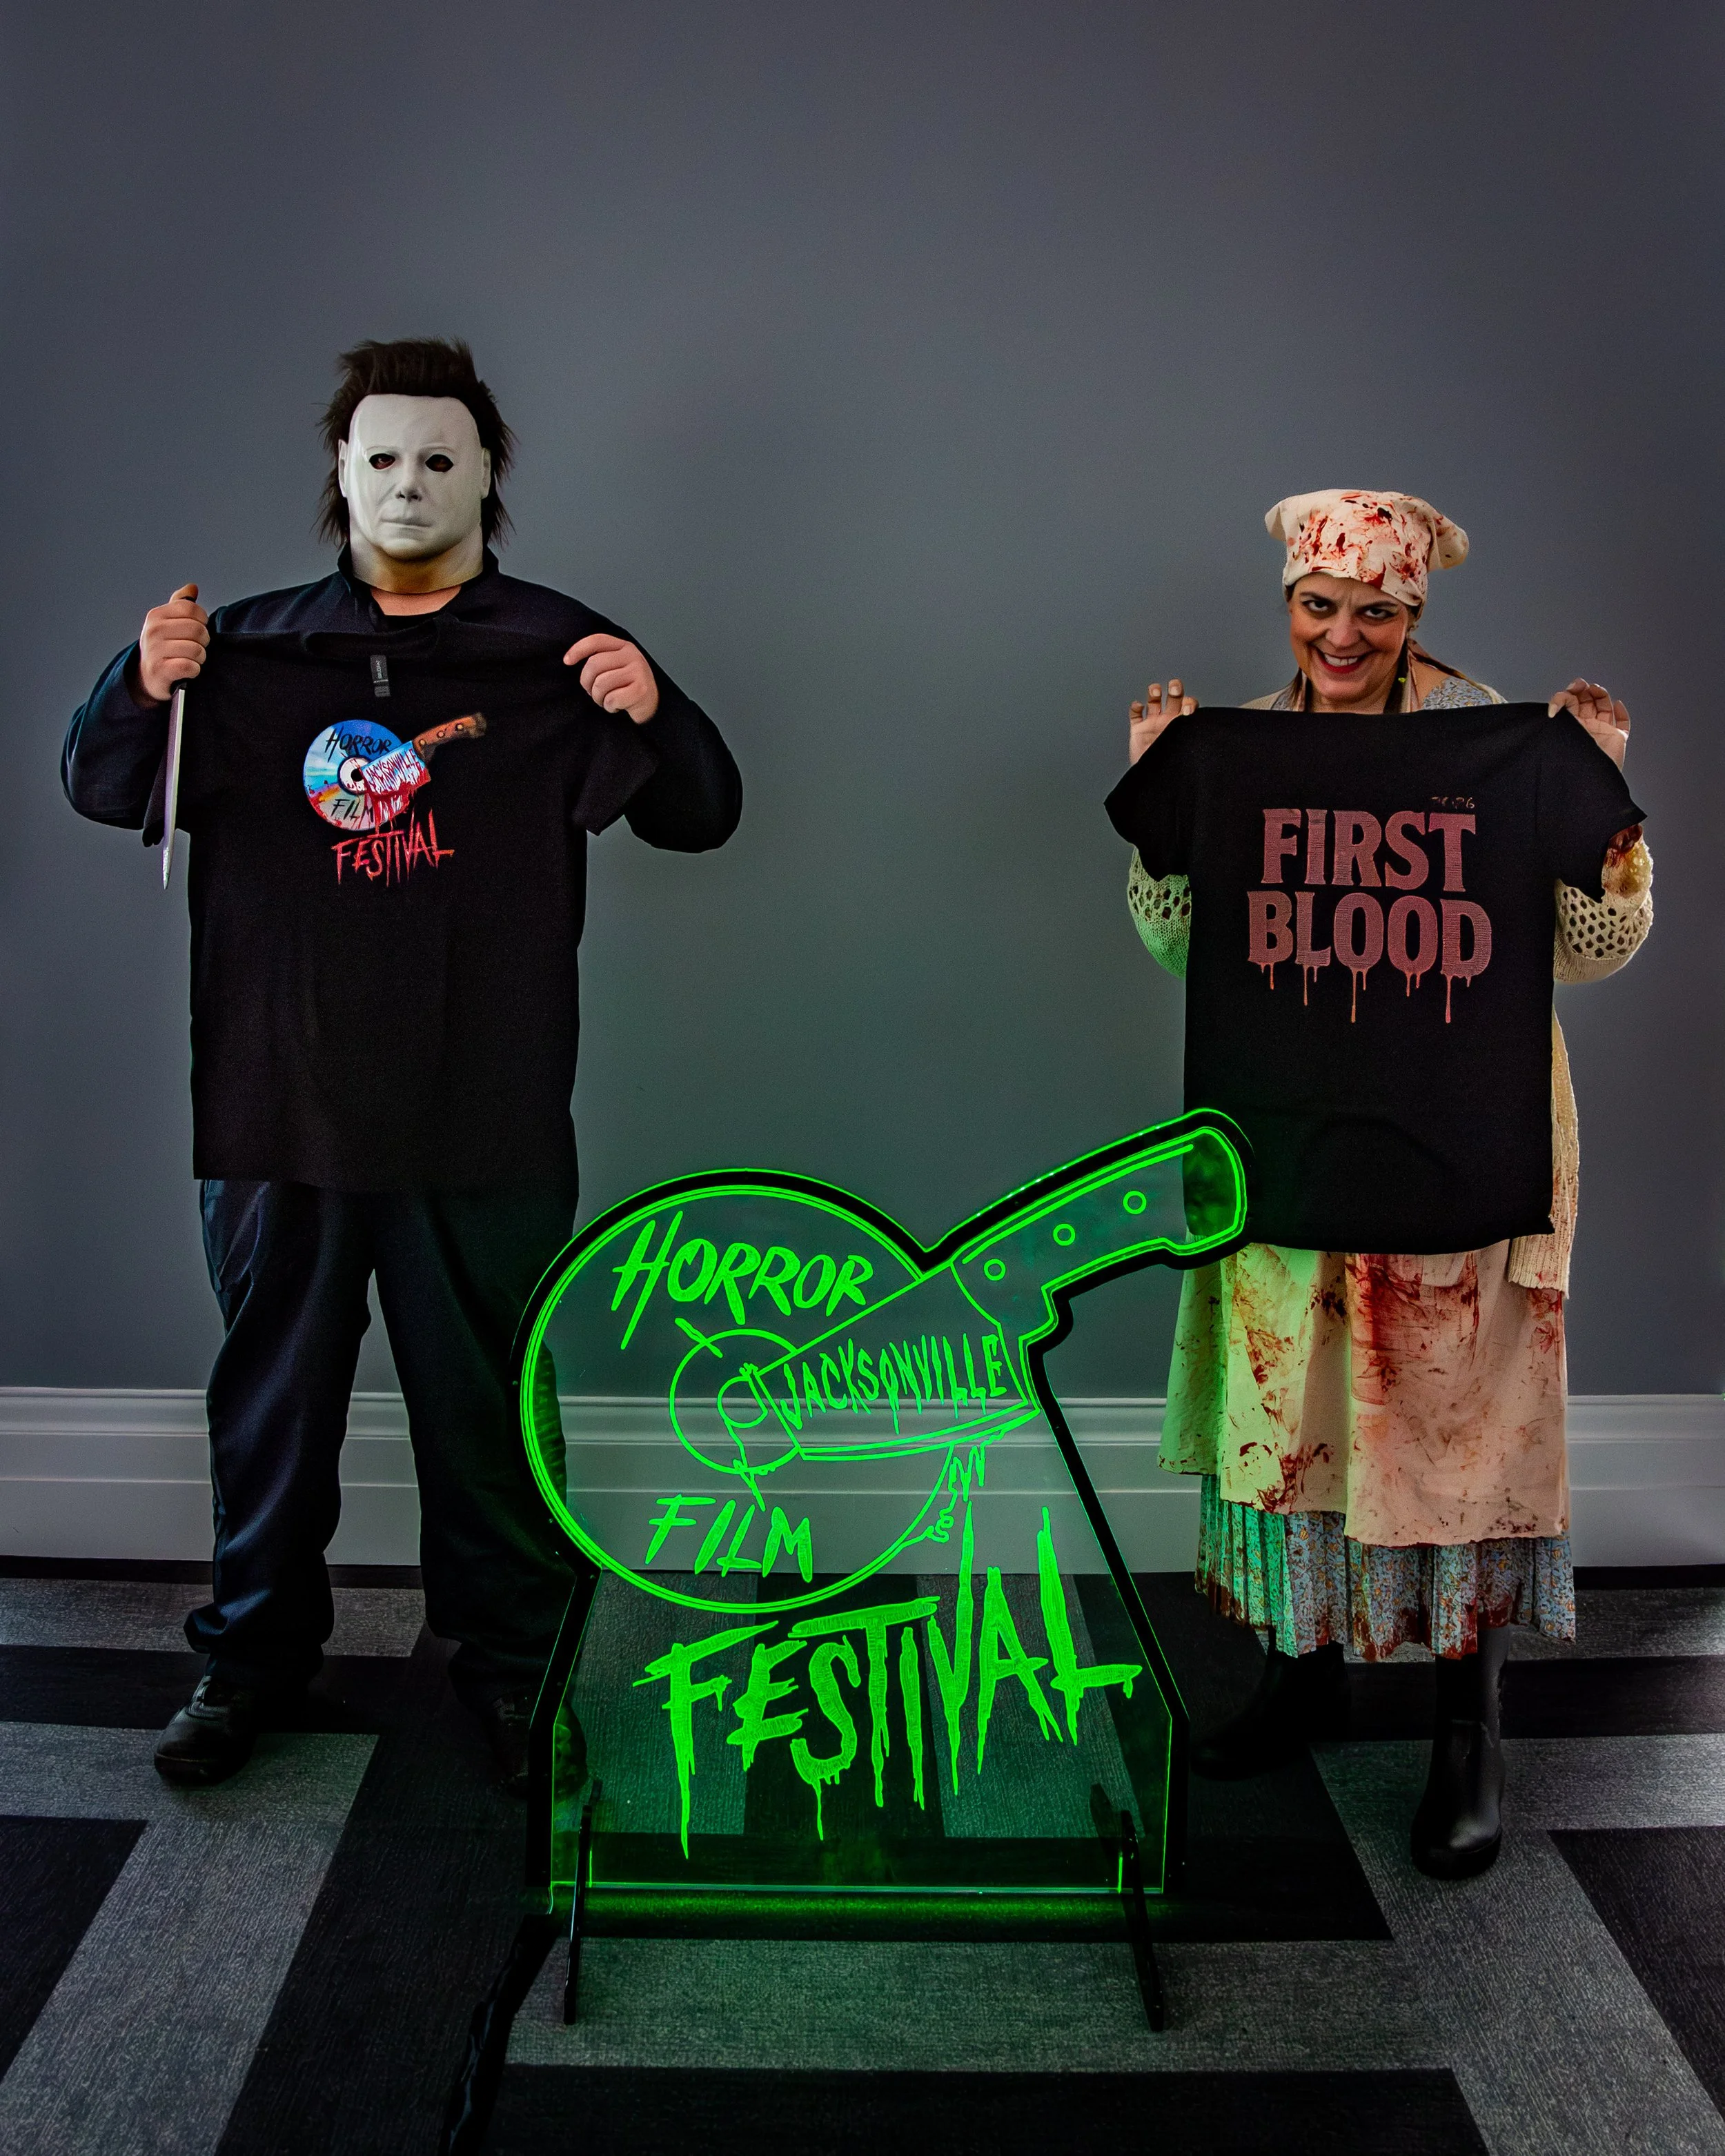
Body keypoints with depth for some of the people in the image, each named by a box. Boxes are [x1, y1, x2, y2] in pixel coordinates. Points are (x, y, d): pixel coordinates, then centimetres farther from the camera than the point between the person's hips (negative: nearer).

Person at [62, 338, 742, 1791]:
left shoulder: (554, 655, 3)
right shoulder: (257, 651, 8)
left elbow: (700, 818, 2)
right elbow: (107, 792, 12)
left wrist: (655, 717, -19)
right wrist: (142, 686, -9)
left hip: (483, 1123, -2)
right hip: (280, 1107, 2)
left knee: (488, 1400, 8)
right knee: (273, 1391, 14)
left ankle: (513, 1657, 26)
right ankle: (255, 1650, 31)